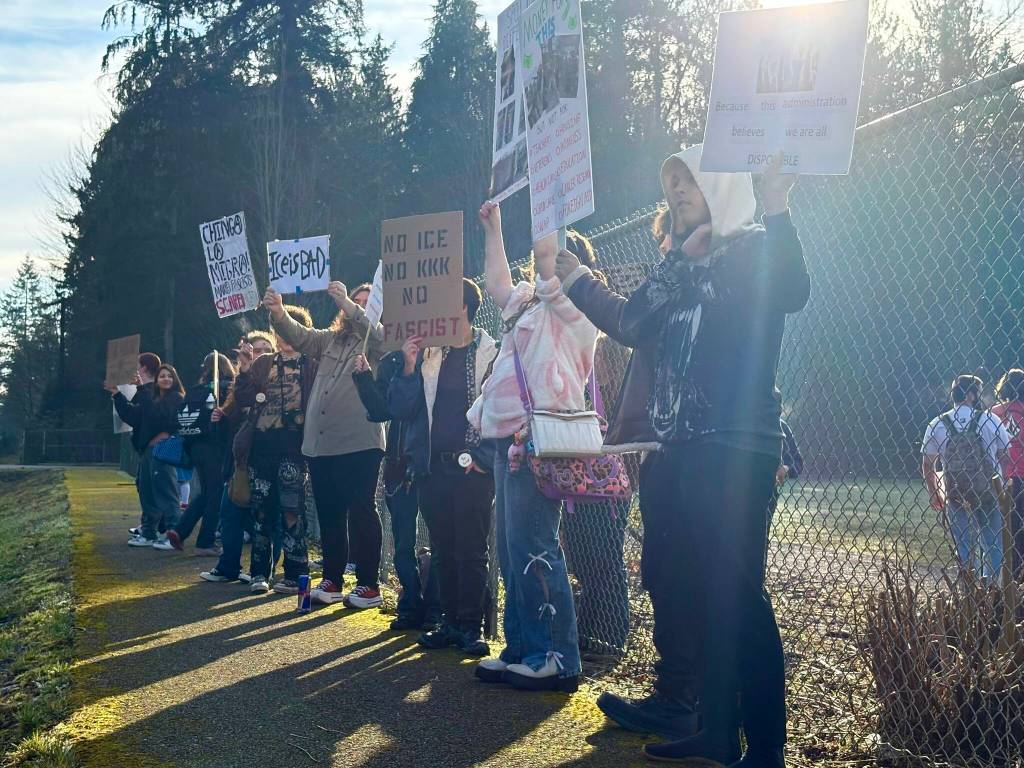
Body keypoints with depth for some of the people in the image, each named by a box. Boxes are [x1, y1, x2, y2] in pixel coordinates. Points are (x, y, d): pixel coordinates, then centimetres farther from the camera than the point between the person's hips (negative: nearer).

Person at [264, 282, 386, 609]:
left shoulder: (378, 341, 2)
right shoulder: (330, 340, 19)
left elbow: (376, 332, -19)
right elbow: (300, 336, 9)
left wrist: (348, 304, -28)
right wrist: (278, 313, -10)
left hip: (359, 445, -6)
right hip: (321, 444, 6)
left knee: (361, 512, -2)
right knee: (329, 514, 11)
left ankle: (369, 585, 4)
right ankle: (332, 581, 19)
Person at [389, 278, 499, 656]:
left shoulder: (493, 353, -4)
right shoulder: (428, 355, 11)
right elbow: (400, 409, 6)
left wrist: (484, 457, -11)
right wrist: (409, 368, -7)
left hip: (473, 469, -5)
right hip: (433, 468, 5)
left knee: (471, 551, -1)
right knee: (442, 551, 11)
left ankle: (471, 627, 7)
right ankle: (451, 623, 19)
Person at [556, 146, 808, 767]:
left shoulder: (754, 250, -2)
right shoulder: (680, 264, 21)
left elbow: (791, 293, -23)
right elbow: (632, 323, 30)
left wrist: (777, 212, -34)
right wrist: (578, 282, 33)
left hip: (734, 454, -8)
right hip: (677, 451, 9)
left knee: (735, 595, -11)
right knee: (680, 583, 9)